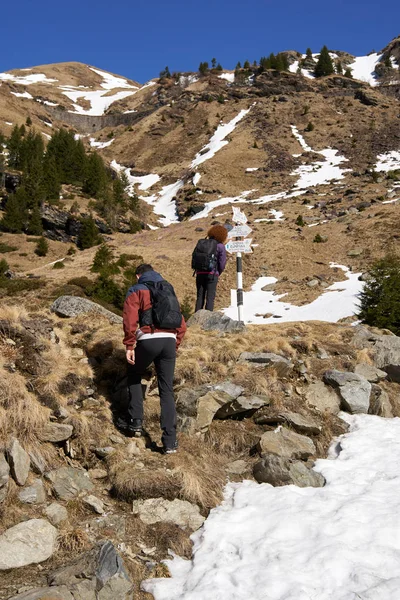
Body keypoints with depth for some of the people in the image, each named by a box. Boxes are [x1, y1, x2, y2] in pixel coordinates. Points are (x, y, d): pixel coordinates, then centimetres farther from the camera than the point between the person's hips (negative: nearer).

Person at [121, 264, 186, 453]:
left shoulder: (136, 291, 10)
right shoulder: (169, 290, 25)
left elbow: (130, 319, -6)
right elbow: (181, 325, 20)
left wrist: (129, 346, -4)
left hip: (148, 340, -4)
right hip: (169, 341, 4)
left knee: (134, 375, 24)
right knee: (167, 390, 8)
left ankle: (135, 421, 18)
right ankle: (170, 441, 4)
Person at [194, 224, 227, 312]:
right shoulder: (220, 246, -5)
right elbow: (222, 263, -4)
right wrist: (218, 273, 12)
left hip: (200, 273, 5)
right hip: (212, 274, -4)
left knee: (200, 297, 11)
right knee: (210, 298, -1)